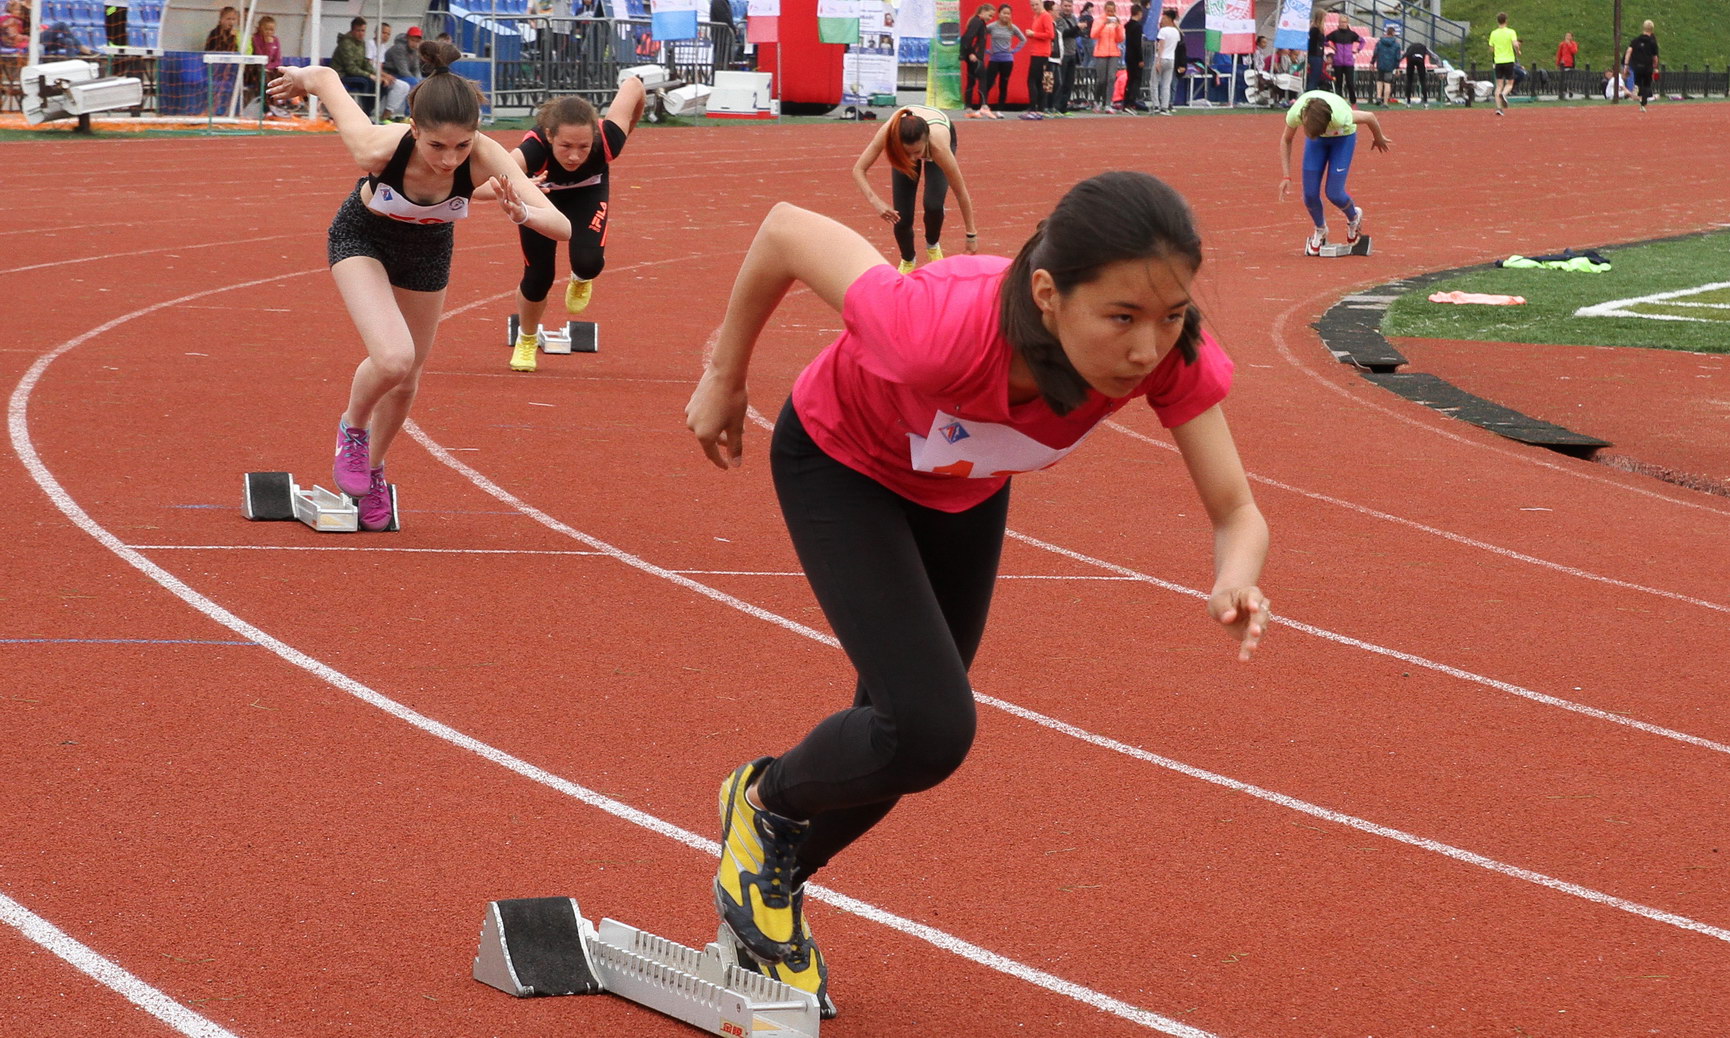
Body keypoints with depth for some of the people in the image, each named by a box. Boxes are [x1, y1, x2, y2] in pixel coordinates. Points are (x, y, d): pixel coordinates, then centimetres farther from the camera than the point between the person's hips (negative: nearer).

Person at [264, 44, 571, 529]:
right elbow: (324, 76, -24)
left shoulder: (484, 157, -38)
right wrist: (299, 77, -2)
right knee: (393, 357, -26)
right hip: (362, 238, -3)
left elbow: (563, 227, -39)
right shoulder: (379, 148, -41)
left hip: (428, 251, 3)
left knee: (406, 379, 17)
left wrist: (524, 214, -59)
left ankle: (373, 469, 48)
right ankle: (352, 428, 9)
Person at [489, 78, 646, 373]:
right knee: (538, 277, -1)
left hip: (588, 193, 1)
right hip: (542, 195, -1)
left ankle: (581, 279, 18)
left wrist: (627, 129, -5)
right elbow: (479, 187, -60)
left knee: (589, 262, -22)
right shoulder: (533, 149, -46)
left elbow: (633, 85, -23)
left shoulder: (606, 141, -41)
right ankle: (527, 340, 32)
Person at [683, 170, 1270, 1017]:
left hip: (967, 486, 5)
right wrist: (724, 377, -15)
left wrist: (1235, 582, -52)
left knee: (903, 737, 16)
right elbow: (788, 231, -31)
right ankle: (763, 804, 12)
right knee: (930, 730, -20)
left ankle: (769, 885, 44)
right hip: (840, 461, -5)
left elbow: (1236, 513, -28)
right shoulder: (942, 334, -47)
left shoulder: (1170, 351, -35)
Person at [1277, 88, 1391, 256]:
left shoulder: (1340, 117, -44)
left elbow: (1369, 117, -22)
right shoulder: (1295, 114, -35)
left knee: (1334, 194, -10)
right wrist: (1286, 176, -16)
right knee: (1310, 193, -4)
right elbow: (1286, 141, -13)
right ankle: (1320, 231, 25)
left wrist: (1379, 139, -1)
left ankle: (1354, 217, 24)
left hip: (1343, 137, -3)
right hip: (1317, 139, 3)